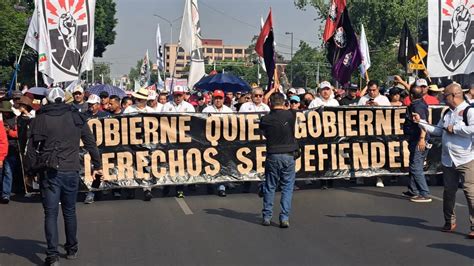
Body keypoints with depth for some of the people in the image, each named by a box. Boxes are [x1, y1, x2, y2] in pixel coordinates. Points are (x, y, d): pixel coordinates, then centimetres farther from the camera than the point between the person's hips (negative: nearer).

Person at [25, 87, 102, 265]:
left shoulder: (40, 119, 0)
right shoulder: (76, 117, 5)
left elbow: (32, 148, -1)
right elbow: (91, 143, 9)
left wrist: (29, 170, 7)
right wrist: (97, 165, 17)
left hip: (49, 172, -2)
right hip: (71, 171, 2)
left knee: (51, 214, 2)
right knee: (69, 212, 15)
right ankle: (72, 250, 25)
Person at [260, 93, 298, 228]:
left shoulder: (265, 119, -2)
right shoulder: (290, 115, -6)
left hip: (272, 156, 1)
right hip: (288, 156, -1)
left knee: (269, 187, 11)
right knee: (287, 187, 4)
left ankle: (266, 216, 13)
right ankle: (285, 218, -1)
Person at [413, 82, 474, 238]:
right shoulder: (447, 113, 15)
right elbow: (437, 131, 18)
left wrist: (454, 129, -17)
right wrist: (420, 122, 13)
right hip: (448, 160, 8)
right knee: (449, 192, 14)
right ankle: (449, 222, 28)